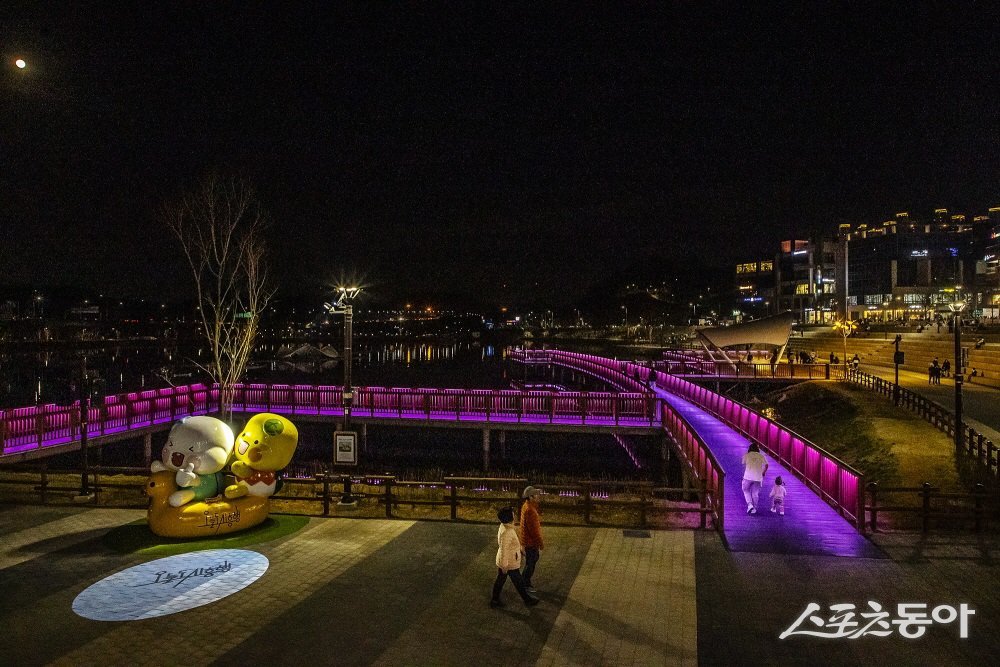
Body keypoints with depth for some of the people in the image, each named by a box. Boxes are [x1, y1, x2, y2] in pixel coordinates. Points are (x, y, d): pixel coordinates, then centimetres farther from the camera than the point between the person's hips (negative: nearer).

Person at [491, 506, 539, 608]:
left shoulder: (504, 526, -3)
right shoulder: (506, 532, -34)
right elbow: (504, 550, -29)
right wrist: (504, 565, -22)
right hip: (510, 563, -8)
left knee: (500, 580, 22)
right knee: (518, 582, 13)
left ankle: (495, 600, 36)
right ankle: (527, 600, 32)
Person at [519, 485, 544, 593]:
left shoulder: (527, 505, 1)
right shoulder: (529, 510, -31)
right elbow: (533, 529, -25)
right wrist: (540, 542, -17)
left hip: (530, 540, 10)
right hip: (530, 541, -10)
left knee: (535, 558, 24)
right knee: (530, 563, 6)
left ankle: (524, 579, 37)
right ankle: (525, 585, 23)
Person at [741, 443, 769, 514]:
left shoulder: (746, 455, 5)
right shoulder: (761, 456, 8)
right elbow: (766, 465, -2)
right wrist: (763, 472, 12)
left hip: (748, 476, -2)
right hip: (758, 477, 2)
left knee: (746, 490, 14)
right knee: (755, 493, 12)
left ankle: (749, 504, -4)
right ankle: (754, 508, 15)